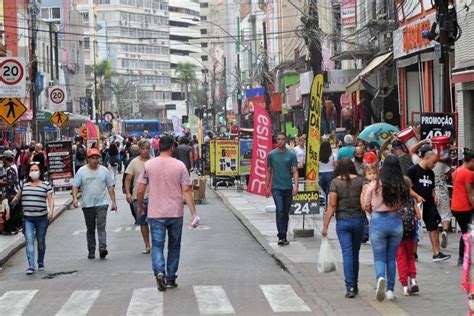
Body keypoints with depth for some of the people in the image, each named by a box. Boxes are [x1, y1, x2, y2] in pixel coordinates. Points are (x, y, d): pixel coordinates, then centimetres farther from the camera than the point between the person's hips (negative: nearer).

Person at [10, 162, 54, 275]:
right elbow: (16, 198, 19)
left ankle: (41, 264, 28)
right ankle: (31, 266, -18)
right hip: (27, 218, 1)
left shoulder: (46, 185, 3)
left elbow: (50, 199, -2)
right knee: (29, 241, -12)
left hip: (42, 218, -1)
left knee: (41, 242, 11)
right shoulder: (24, 185, 10)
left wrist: (51, 210, -19)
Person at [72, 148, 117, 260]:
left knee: (101, 227, -14)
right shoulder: (82, 171, 2)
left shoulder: (104, 170, 5)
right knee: (90, 229, 9)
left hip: (102, 204, -1)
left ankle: (102, 248, -24)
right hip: (87, 204, 1)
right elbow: (75, 186, 0)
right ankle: (91, 252, 17)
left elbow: (110, 186, 8)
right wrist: (75, 198, -17)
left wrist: (114, 201, 4)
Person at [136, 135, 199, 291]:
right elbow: (186, 191, -8)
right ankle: (170, 279, 18)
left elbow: (140, 191, -2)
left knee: (157, 245, 2)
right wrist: (194, 213, -6)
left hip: (155, 213, -1)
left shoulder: (148, 165, -3)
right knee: (174, 246, 14)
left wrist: (140, 206, 17)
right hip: (176, 213, 1)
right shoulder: (179, 165, -4)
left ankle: (159, 272, -22)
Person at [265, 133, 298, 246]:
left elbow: (294, 171, 0)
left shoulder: (291, 154, 2)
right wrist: (267, 187, 6)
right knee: (280, 210, -16)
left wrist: (295, 186, -13)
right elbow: (269, 171, 10)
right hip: (276, 188, -1)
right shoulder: (271, 154, 4)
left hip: (288, 188, 1)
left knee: (286, 213, 9)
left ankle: (284, 236, 20)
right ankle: (281, 236, -15)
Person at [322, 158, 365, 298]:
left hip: (342, 221, -2)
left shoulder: (335, 182, -4)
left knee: (347, 254, -2)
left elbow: (332, 205, -7)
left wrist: (325, 225, -4)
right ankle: (355, 285, 24)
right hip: (358, 220, 2)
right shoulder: (360, 181, 1)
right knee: (355, 254, 14)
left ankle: (350, 287, -11)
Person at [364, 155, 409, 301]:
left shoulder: (375, 186, -10)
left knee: (379, 257, 6)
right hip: (396, 222, 2)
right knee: (392, 258, 15)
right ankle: (390, 290, 19)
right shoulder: (402, 187, -7)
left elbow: (366, 206, -2)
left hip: (378, 223, -2)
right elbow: (402, 205, -5)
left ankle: (380, 277, -24)